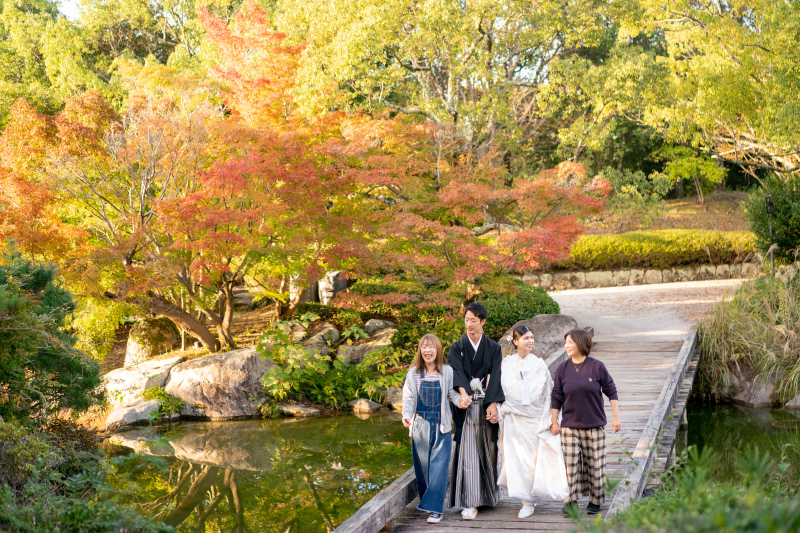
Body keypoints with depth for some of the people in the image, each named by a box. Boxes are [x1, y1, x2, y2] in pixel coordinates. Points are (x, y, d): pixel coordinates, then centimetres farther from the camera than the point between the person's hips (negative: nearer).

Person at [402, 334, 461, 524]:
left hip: (441, 427, -2)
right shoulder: (413, 373, 5)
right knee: (422, 465, 9)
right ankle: (426, 499, 27)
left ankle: (435, 508, -5)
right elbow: (408, 398, 3)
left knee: (438, 467, -6)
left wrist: (461, 400, -22)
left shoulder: (447, 372, 0)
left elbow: (453, 394, 0)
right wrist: (406, 415, -14)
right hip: (420, 426, 2)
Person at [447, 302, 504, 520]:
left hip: (487, 405, 1)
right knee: (468, 453, -5)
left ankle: (489, 493, 24)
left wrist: (492, 403, -16)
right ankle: (470, 502, -5)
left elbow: (495, 376, -3)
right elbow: (457, 371, -12)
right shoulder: (457, 347, 4)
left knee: (488, 450, 7)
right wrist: (463, 393, -31)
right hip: (466, 406, -1)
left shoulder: (493, 348, 7)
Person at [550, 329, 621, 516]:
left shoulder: (597, 367, -4)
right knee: (571, 464, -2)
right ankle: (571, 502, 6)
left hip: (595, 426, -1)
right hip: (569, 427, 1)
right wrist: (554, 422, 6)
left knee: (595, 464, 5)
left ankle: (595, 501, 19)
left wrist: (615, 416, 1)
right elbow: (556, 397, 6)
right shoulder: (562, 369, 0)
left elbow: (611, 391, 3)